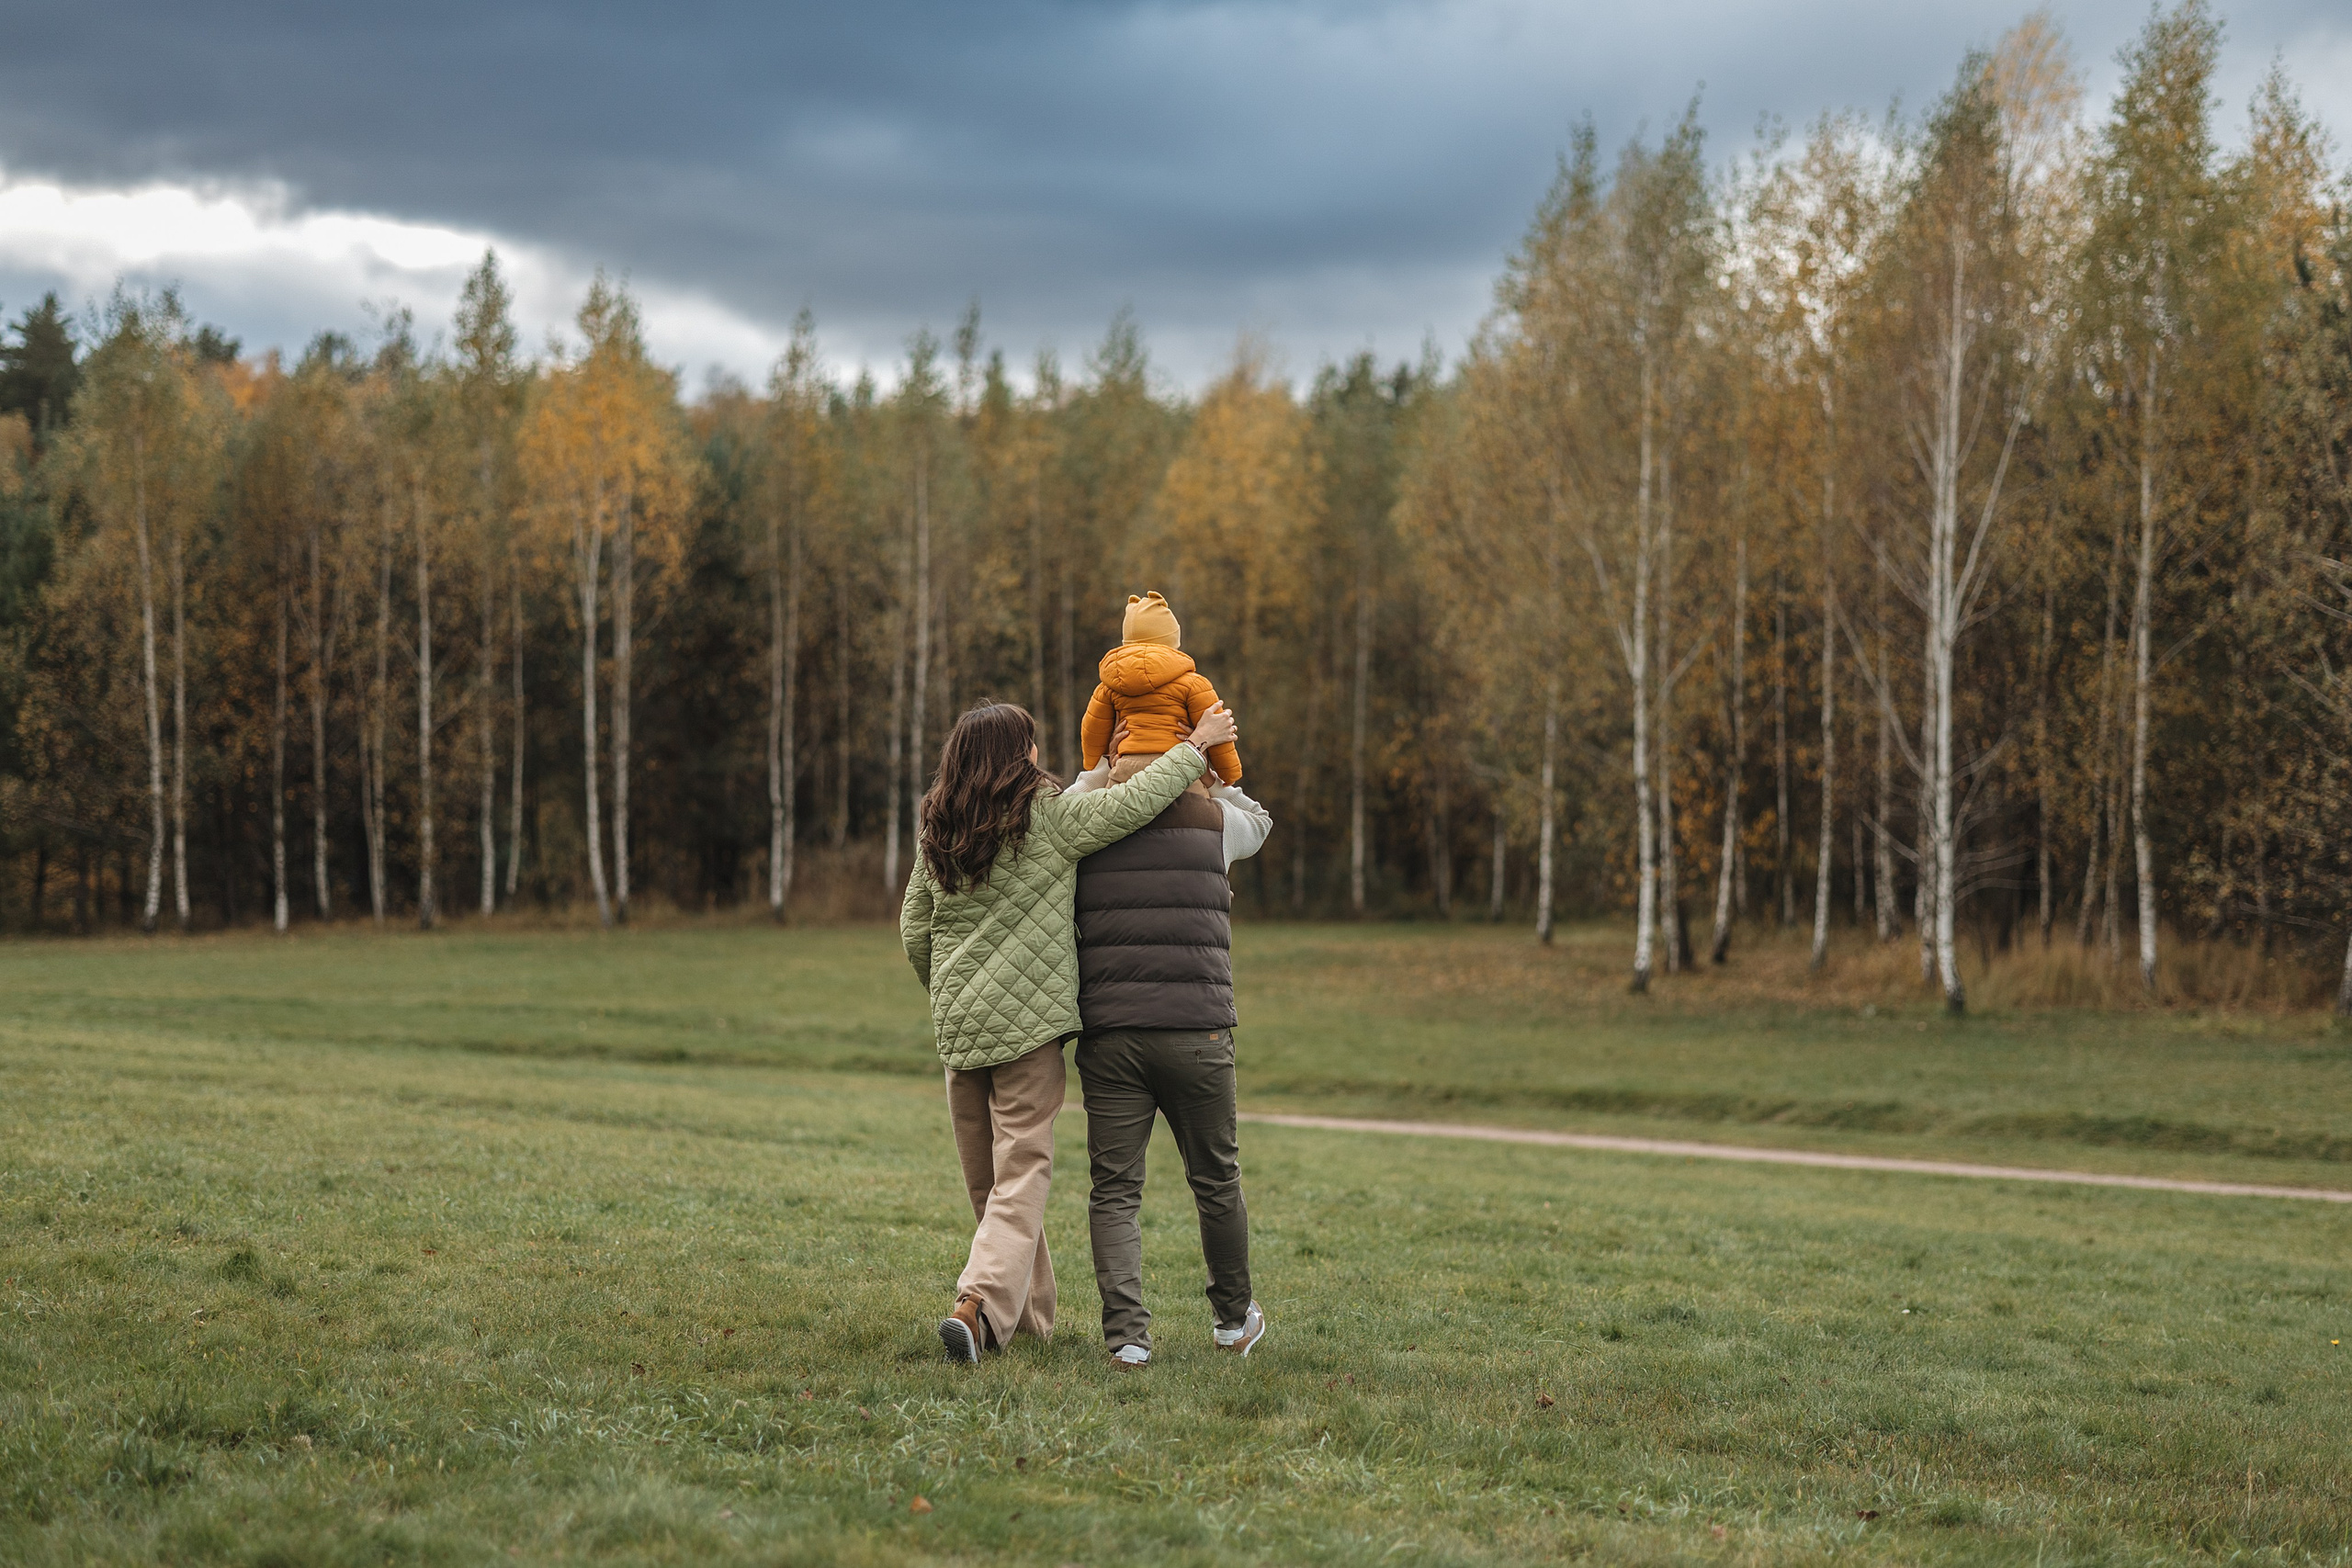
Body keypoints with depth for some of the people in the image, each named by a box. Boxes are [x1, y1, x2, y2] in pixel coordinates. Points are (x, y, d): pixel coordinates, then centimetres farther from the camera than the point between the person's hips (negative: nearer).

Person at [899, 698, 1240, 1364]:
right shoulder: (1049, 817, -8)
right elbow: (1134, 802, -15)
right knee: (1023, 1171, -5)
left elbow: (913, 929, 15)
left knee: (985, 1179, 14)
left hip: (958, 1022, 6)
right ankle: (980, 1303, -23)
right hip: (1028, 1019, -6)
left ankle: (1030, 1314, 25)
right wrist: (1197, 745, -3)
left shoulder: (937, 832, 9)